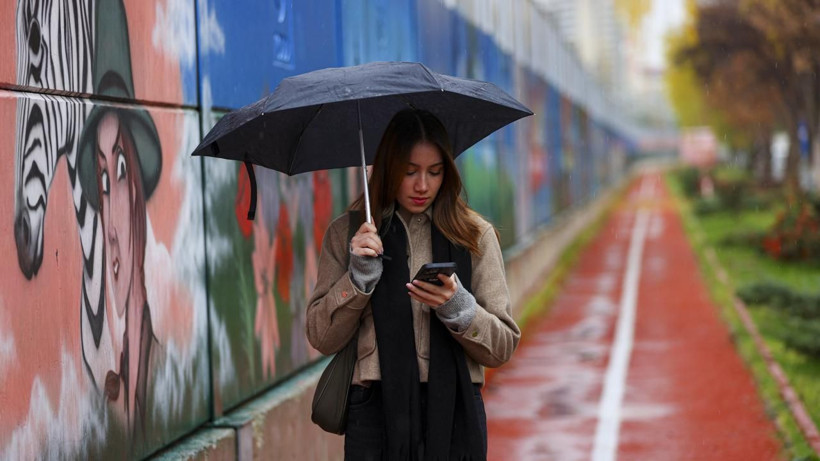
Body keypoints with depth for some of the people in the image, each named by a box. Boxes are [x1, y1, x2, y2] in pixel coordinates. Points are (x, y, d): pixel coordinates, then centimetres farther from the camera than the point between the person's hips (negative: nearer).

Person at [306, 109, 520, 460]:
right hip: (377, 408, 0)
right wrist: (358, 276, -10)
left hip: (454, 408, 1)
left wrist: (458, 307, -14)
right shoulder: (347, 233, 6)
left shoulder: (476, 235, 6)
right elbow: (322, 339, 2)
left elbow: (503, 347, 3)